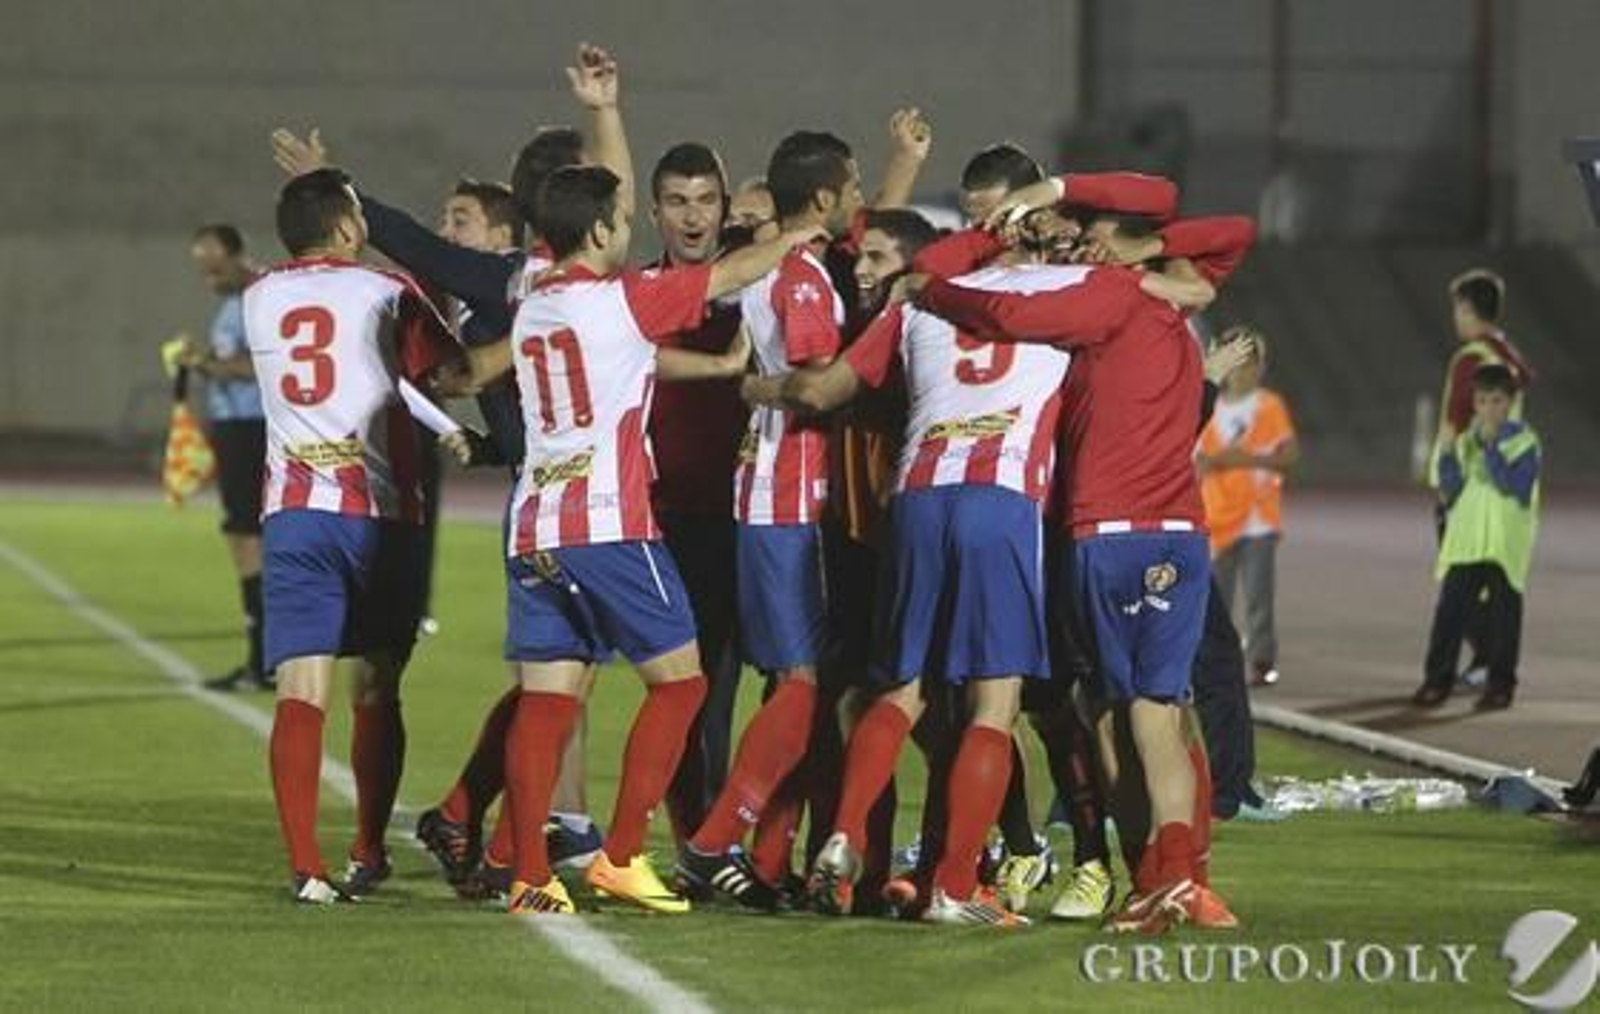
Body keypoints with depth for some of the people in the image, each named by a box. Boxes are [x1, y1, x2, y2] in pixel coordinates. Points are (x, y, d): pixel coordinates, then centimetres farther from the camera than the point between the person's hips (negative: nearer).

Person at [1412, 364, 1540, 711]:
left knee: (1503, 614, 1)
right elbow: (1449, 492, 4)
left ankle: (1500, 685, 9)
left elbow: (1517, 487, -17)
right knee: (1449, 610, 0)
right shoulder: (1465, 442, 10)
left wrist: (1491, 447, -21)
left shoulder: (1524, 442, -3)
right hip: (1465, 540, 3)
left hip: (1506, 545, -3)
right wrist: (1446, 455, -10)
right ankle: (1437, 680, 6)